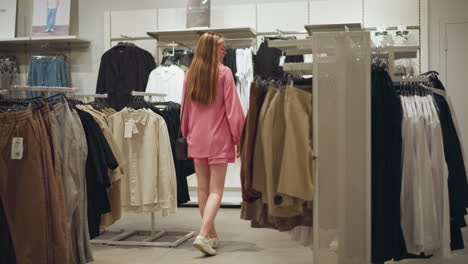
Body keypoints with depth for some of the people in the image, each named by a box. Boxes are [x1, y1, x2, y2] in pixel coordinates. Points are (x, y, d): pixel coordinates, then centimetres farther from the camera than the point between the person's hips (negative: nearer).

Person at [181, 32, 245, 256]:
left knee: (203, 188, 13)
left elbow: (185, 108, 11)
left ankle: (211, 235, 23)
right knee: (216, 190, -1)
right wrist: (239, 137, -2)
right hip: (218, 137, -5)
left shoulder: (191, 73, 4)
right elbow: (233, 108, -10)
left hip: (197, 138, 5)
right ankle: (203, 235, -16)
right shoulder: (224, 72, -10)